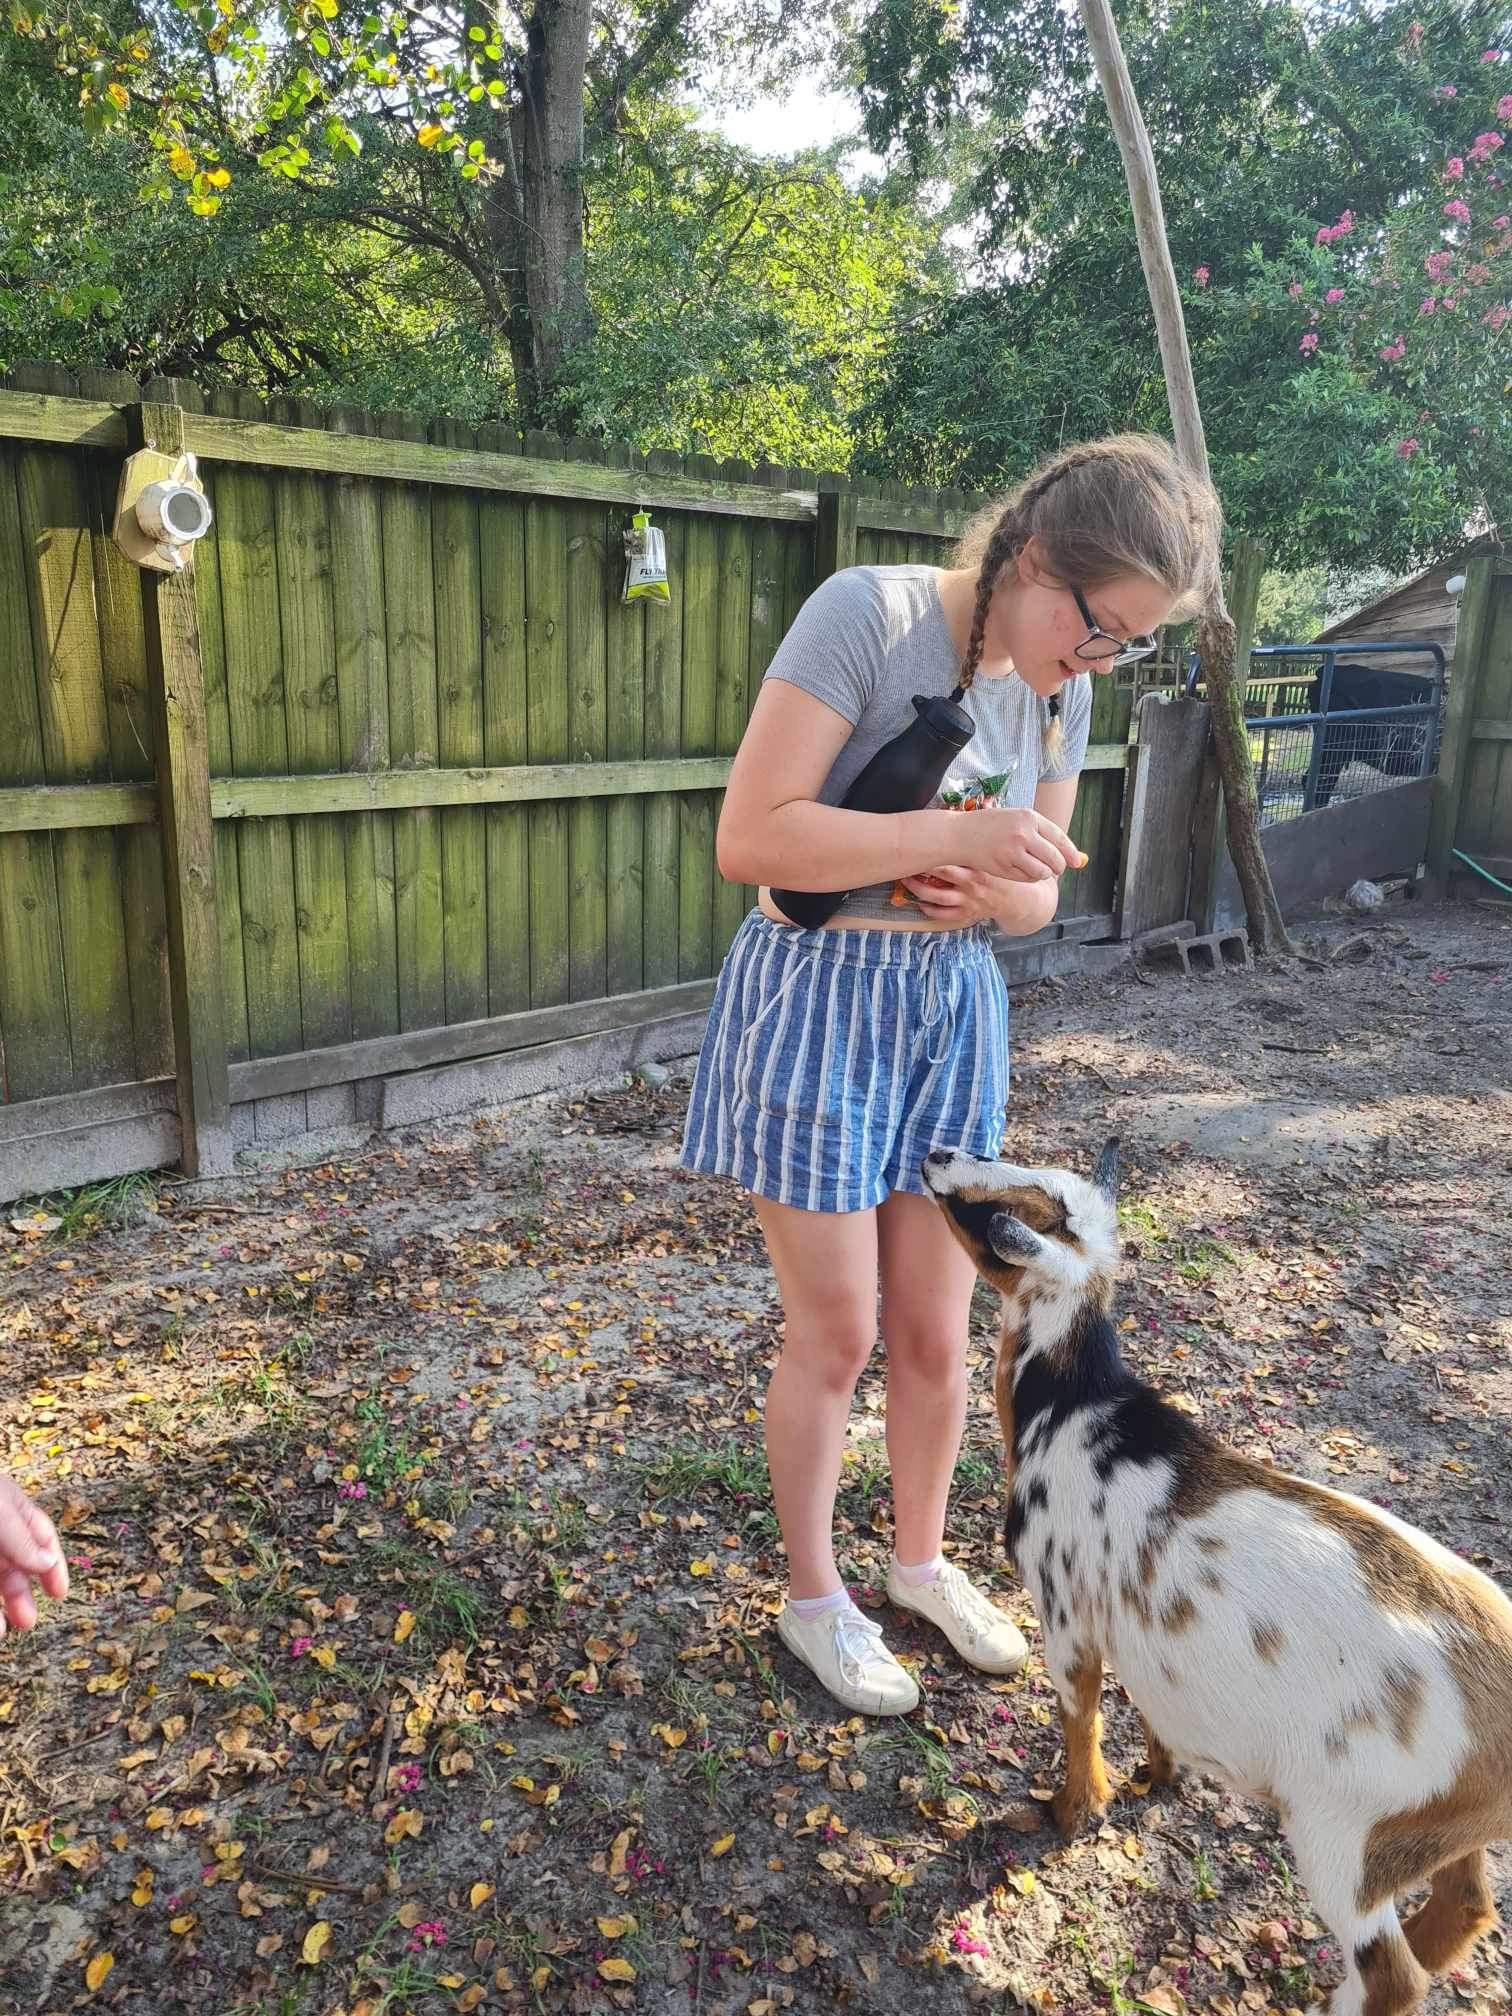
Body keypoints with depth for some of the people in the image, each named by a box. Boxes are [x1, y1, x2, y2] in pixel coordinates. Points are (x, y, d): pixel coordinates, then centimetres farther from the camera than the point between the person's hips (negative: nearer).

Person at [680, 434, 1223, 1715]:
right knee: (836, 1333, 5)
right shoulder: (866, 613, -16)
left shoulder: (1063, 690, 4)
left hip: (956, 1007, 6)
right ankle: (813, 1597, 30)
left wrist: (989, 891, -12)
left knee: (937, 1333, 13)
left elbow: (1036, 895, 11)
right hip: (816, 1000, -5)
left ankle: (923, 1561, 39)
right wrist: (955, 837, -26)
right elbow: (751, 840, -23)